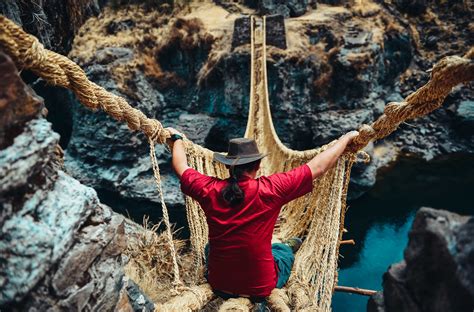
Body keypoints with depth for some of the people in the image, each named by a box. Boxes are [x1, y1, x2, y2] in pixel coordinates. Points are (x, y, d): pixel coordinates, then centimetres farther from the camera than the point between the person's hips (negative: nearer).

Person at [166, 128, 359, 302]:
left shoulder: (209, 190, -15)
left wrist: (177, 138, 23)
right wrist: (346, 138, 1)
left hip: (218, 285, 2)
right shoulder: (270, 189, -23)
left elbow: (181, 167, 5)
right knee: (285, 250, 30)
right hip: (261, 288, -1)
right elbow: (318, 167, -14)